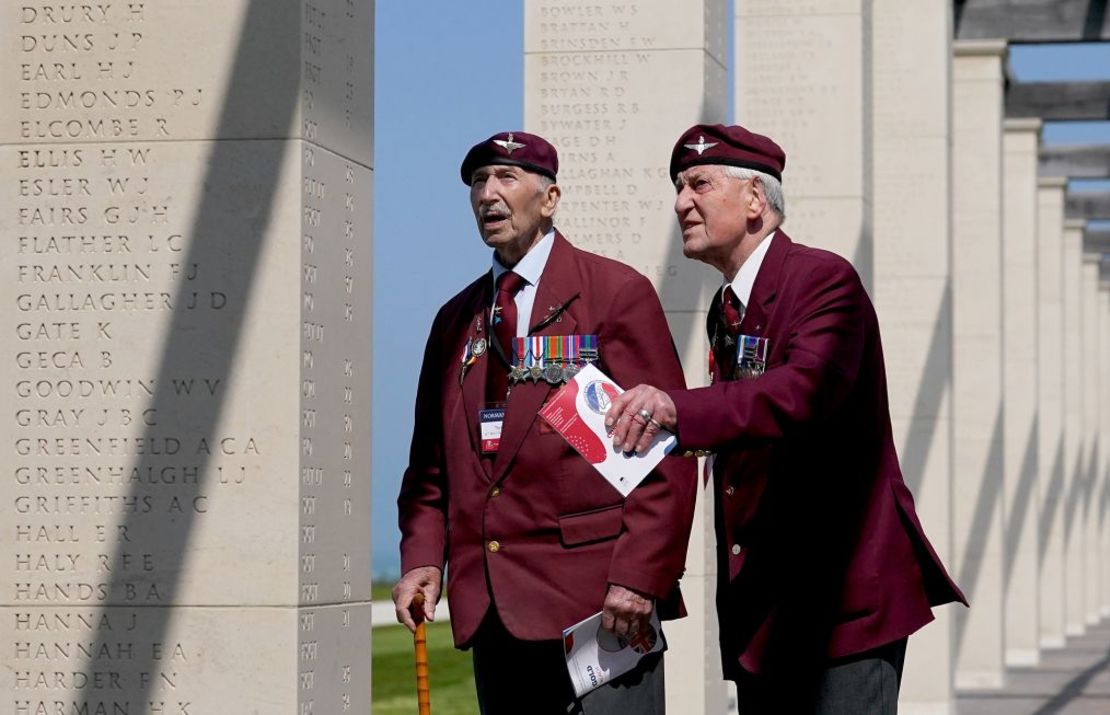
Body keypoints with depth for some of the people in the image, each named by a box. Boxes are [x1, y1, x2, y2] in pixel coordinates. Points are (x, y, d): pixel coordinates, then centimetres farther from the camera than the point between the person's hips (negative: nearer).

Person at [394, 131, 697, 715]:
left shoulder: (618, 293, -1)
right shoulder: (456, 319, 18)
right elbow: (432, 459, 21)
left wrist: (637, 577, -14)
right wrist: (422, 557, 3)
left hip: (598, 600, -6)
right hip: (489, 611, 6)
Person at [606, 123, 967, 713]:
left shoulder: (824, 280, -10)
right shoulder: (725, 311, 16)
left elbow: (804, 389, -30)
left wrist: (678, 408, -44)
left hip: (844, 595, -8)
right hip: (765, 604, 8)